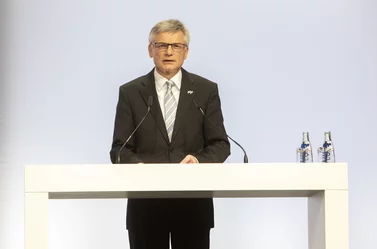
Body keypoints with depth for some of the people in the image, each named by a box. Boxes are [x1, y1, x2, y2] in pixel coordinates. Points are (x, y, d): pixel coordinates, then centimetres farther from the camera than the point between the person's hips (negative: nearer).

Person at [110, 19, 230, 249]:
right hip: (146, 201, 0)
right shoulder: (130, 92, 4)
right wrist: (138, 165, -21)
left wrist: (199, 160, -20)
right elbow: (120, 149, 1)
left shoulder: (206, 90, 5)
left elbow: (221, 144, 2)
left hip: (193, 201, 0)